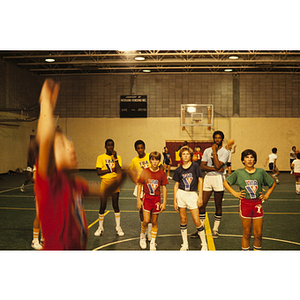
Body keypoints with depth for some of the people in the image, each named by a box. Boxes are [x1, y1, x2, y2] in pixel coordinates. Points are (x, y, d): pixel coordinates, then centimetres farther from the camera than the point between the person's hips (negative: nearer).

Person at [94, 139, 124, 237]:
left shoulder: (118, 157, 2)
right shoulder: (100, 157, 0)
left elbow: (118, 171, -12)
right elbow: (99, 172, -10)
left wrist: (115, 158, -14)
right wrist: (111, 170, -11)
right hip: (104, 182, 0)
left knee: (115, 205, 6)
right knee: (102, 206, 2)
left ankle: (118, 227, 18)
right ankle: (100, 227, 18)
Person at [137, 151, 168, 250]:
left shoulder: (162, 173, -3)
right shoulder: (145, 172, -5)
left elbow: (164, 188, 2)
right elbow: (139, 185, 0)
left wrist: (164, 202, 0)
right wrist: (138, 200, -4)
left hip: (156, 199, 1)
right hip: (146, 198, -1)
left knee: (154, 222, 8)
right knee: (146, 221, -8)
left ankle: (153, 242, 21)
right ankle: (142, 235, 23)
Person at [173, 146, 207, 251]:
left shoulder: (195, 166, -1)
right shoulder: (178, 170, 5)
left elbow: (200, 181, -1)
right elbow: (176, 185, 8)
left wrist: (200, 197, -6)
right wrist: (175, 201, 5)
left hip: (192, 195, -2)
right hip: (181, 194, 3)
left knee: (197, 221, -4)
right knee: (183, 220, 7)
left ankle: (204, 244, 12)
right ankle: (185, 244, 19)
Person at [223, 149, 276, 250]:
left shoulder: (261, 172, 3)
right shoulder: (238, 172, 0)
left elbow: (272, 184, 16)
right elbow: (226, 182, 9)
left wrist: (266, 195, 7)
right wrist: (234, 193, 0)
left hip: (257, 204, 2)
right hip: (245, 203, -1)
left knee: (258, 234, 4)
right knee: (246, 233, 5)